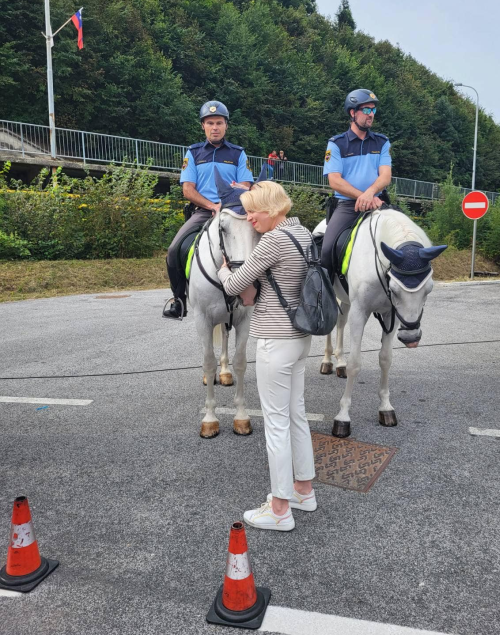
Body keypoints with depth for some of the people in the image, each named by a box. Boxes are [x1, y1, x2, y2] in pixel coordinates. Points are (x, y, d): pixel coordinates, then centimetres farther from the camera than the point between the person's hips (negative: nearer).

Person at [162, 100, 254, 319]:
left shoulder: (238, 153, 12)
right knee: (174, 251, -19)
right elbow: (188, 190, 2)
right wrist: (213, 206, -13)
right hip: (202, 211, 1)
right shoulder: (193, 153, 12)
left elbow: (245, 189, 4)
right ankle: (179, 300, -3)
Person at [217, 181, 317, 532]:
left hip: (276, 340, -9)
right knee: (297, 413, 18)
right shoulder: (304, 233, 9)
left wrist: (223, 269, 9)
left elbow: (234, 286, -12)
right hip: (302, 335, 9)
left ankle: (280, 509, 16)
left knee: (276, 421, 2)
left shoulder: (274, 239, -18)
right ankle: (304, 491, 34)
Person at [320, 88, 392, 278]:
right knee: (327, 249, -22)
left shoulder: (382, 142, 13)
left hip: (376, 203, 3)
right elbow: (334, 181, -6)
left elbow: (385, 176, 1)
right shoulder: (336, 143, 5)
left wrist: (370, 192, -22)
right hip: (346, 204, -3)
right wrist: (362, 196, -17)